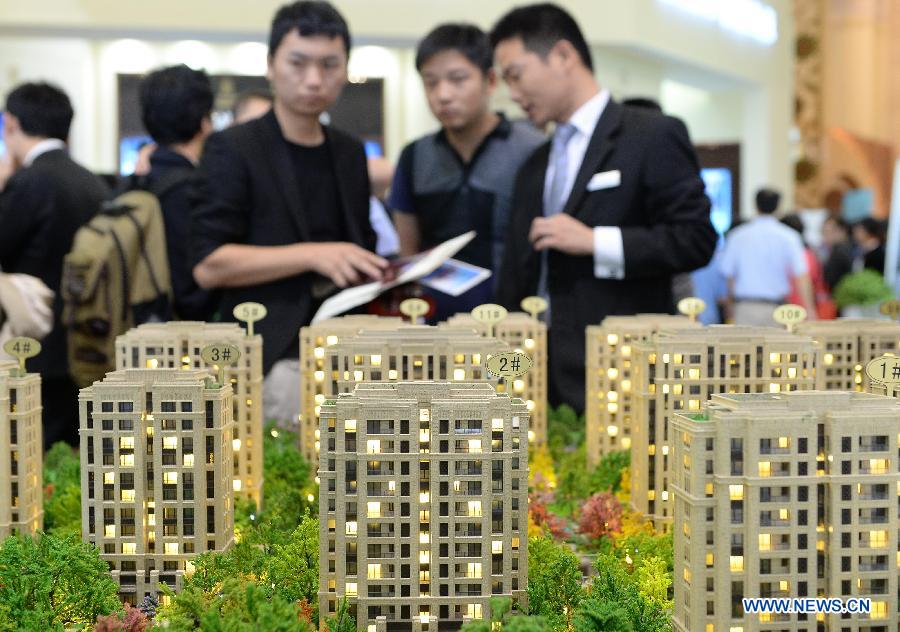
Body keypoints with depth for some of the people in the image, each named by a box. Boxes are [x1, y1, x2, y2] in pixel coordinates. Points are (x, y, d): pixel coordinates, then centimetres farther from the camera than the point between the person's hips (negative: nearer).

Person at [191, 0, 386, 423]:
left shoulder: (350, 153, 14)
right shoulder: (232, 149, -5)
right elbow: (208, 265, -12)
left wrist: (386, 275, 4)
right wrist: (312, 255, -20)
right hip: (276, 357, -6)